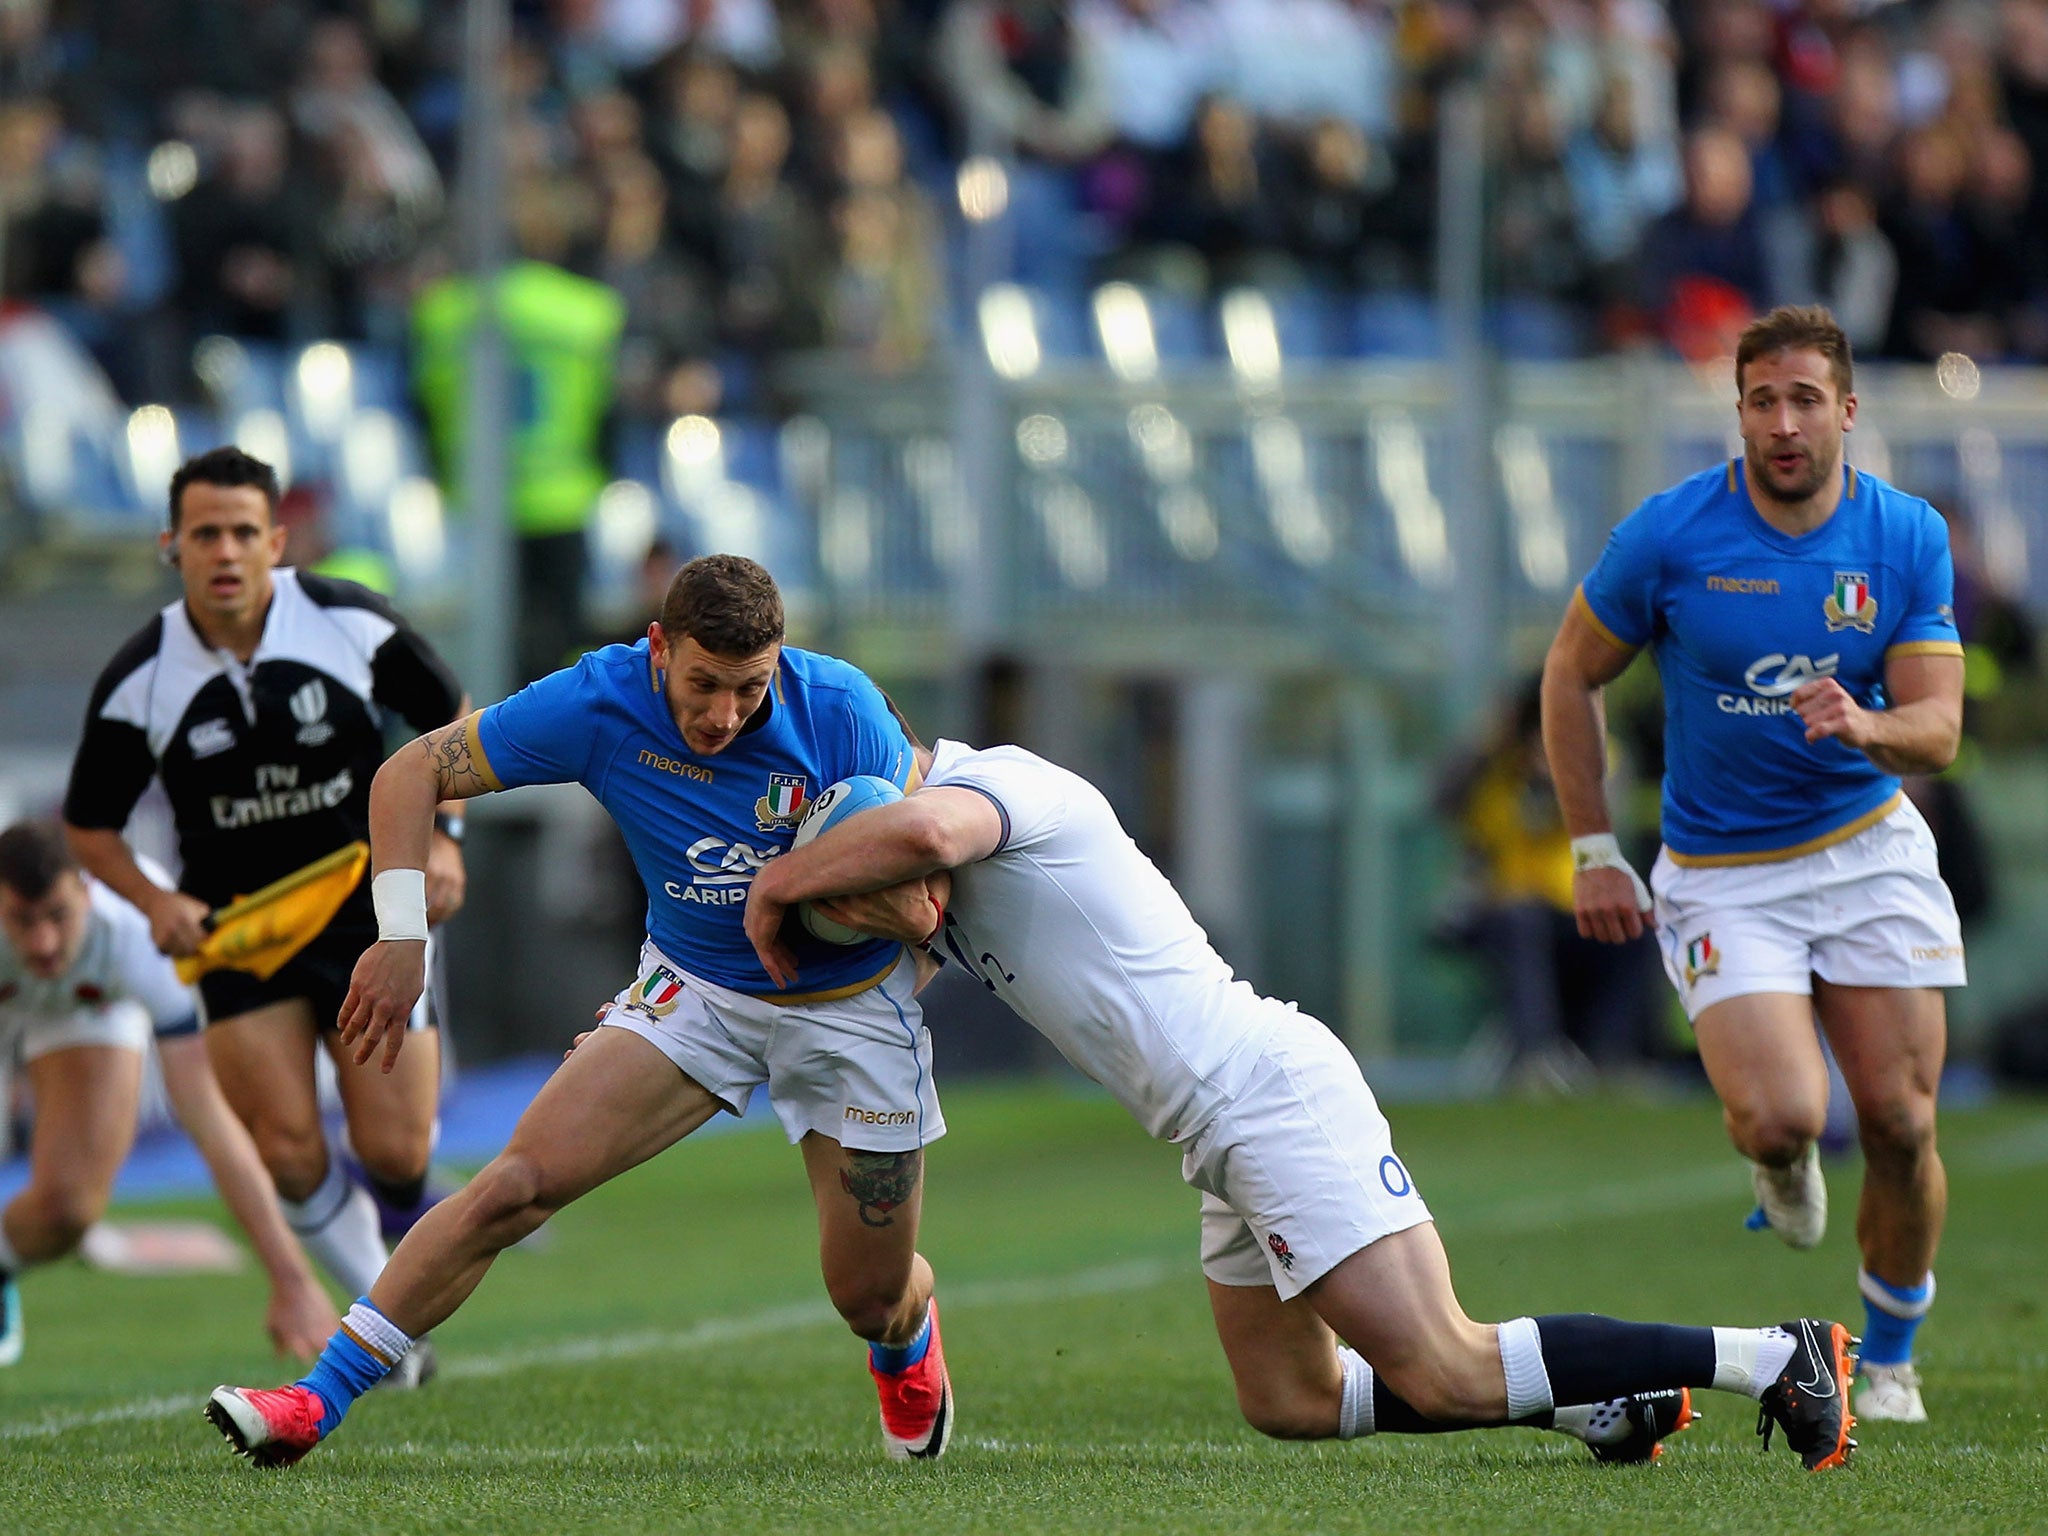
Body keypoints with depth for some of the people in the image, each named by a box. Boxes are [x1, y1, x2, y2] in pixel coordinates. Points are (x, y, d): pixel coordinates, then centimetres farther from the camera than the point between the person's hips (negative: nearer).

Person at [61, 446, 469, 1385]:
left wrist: (441, 834, -8)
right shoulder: (140, 681, -11)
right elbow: (89, 826, 2)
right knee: (289, 1156, -10)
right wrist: (155, 902, -15)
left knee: (394, 1154, -7)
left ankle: (395, 1203, 31)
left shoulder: (350, 623, -11)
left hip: (371, 911, 0)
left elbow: (451, 719, 5)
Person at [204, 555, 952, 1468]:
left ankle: (908, 1343, 44)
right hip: (692, 984, 1)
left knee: (871, 1296, 3)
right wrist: (401, 938, -21)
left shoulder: (840, 709, -22)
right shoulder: (601, 702, -19)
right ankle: (318, 1401, -15)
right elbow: (411, 772, -11)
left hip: (850, 1004, -1)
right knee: (524, 1177, -18)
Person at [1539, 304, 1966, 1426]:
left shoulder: (1909, 537, -5)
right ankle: (1778, 1164, 20)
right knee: (1782, 1120, -20)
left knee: (1901, 1126, -4)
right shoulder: (1670, 534, -12)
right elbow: (1571, 676, 1)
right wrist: (1593, 851, 0)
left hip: (1871, 847, 2)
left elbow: (1938, 730, -7)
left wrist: (1868, 727, -31)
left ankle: (1889, 1363, 19)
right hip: (1722, 872, -2)